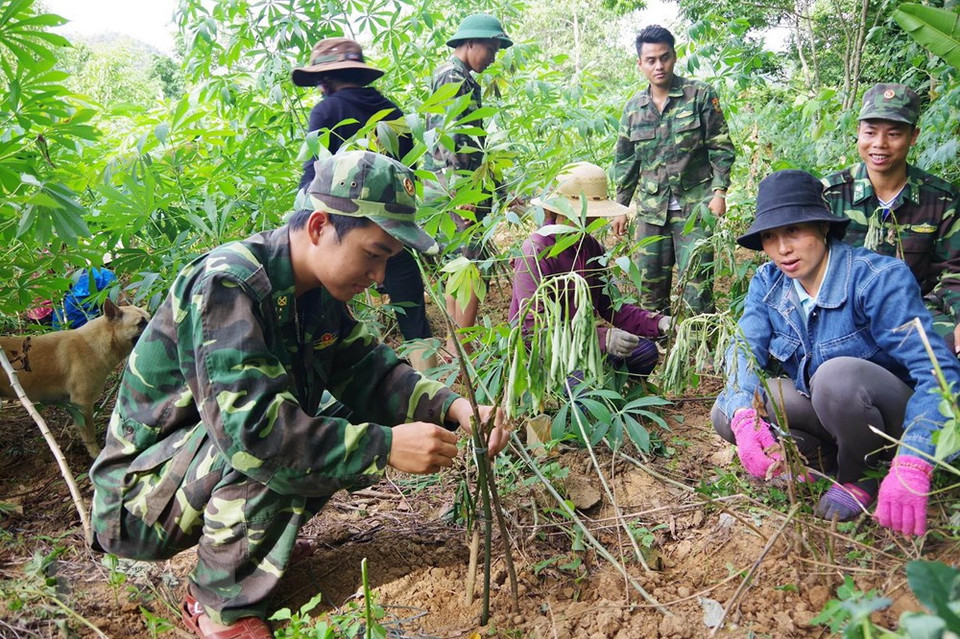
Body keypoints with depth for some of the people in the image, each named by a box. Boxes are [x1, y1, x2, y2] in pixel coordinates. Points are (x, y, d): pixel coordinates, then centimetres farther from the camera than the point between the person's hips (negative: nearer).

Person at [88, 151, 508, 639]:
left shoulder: (316, 293, -1)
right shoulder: (228, 286, -28)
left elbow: (368, 372, 1)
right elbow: (251, 426, -37)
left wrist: (451, 407, -15)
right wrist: (385, 447, -36)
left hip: (219, 464, 8)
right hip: (139, 497, -8)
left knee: (351, 428, -2)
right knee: (272, 449, -33)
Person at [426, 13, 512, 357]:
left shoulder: (461, 77, 19)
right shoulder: (452, 77, -12)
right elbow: (448, 138, -20)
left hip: (463, 183, 11)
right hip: (462, 184, -11)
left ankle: (454, 343, 21)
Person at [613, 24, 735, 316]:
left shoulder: (700, 95, -1)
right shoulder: (633, 107, 10)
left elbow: (721, 147, -1)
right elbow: (625, 161, 16)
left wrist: (720, 191, -10)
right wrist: (621, 207, 13)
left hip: (695, 206, -4)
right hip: (651, 209, 4)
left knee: (697, 283, -5)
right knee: (650, 282, 8)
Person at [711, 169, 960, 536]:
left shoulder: (879, 279, -24)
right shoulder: (768, 283, -6)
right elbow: (745, 352, -15)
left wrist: (910, 468, -44)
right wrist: (744, 416, -38)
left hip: (895, 419, -5)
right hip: (820, 410, 5)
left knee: (837, 375, -36)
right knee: (725, 413, -15)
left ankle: (862, 477, -7)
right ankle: (833, 458, 3)